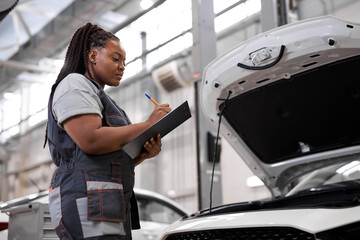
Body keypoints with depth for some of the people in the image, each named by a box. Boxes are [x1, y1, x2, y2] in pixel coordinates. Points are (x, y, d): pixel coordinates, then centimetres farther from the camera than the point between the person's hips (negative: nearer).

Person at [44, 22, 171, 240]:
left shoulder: (102, 99, 30)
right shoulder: (74, 84, 1)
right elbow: (90, 140, -17)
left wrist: (144, 153, 5)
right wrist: (147, 125, -10)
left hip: (111, 208, 9)